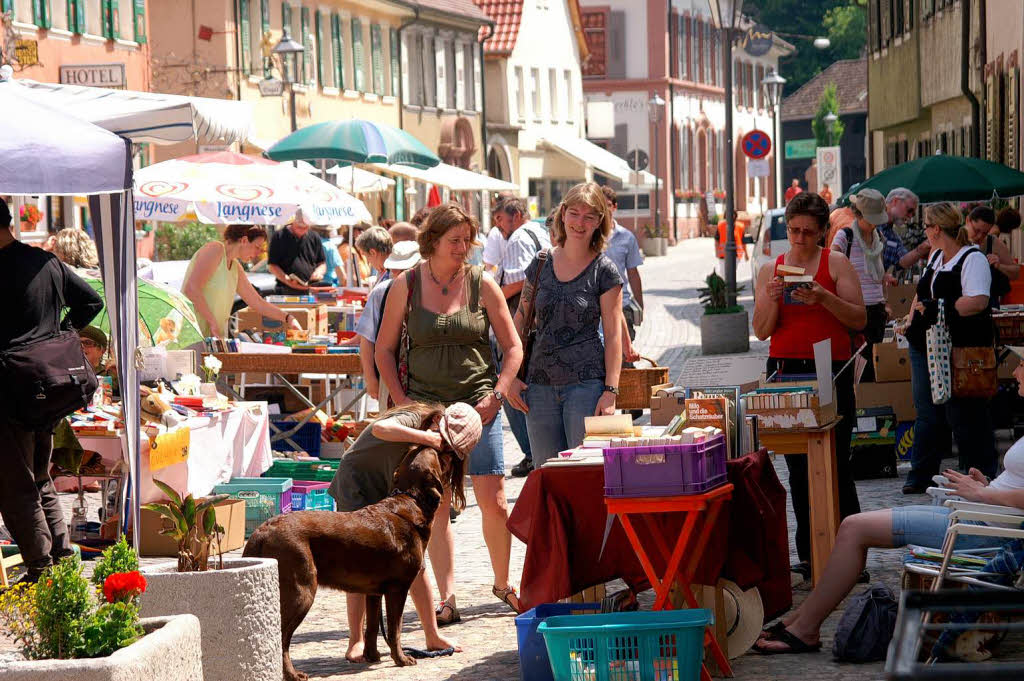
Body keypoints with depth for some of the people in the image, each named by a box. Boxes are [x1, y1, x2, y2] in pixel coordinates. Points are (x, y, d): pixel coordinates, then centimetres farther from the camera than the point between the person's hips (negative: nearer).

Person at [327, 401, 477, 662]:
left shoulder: (439, 453, -2)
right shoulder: (412, 420, -25)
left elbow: (444, 496, -5)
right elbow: (380, 429, -47)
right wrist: (426, 438, -43)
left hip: (391, 494, 7)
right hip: (357, 486, -7)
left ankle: (432, 636, 11)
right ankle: (356, 641, -6)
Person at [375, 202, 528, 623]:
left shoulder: (482, 284, 2)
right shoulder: (406, 286, 2)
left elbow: (513, 346, 6)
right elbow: (384, 351, 8)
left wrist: (497, 394, -6)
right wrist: (401, 401, -2)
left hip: (478, 403, 0)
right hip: (426, 406, 0)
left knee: (494, 502, -3)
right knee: (437, 505, -2)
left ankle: (502, 584, 17)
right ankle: (447, 599, 0)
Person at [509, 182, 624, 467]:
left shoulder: (604, 271, -1)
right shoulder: (541, 264, 9)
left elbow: (613, 334, -3)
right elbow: (520, 323, 15)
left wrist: (610, 391, -11)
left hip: (586, 382, -4)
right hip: (540, 383, 4)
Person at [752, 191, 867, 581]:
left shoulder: (836, 263, 4)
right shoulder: (771, 271, 13)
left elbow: (859, 319, -3)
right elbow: (761, 331, 9)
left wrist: (823, 298, -17)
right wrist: (773, 301, -9)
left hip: (830, 370, -3)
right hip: (785, 370, 3)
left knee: (834, 464, -8)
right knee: (798, 466, 4)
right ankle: (808, 555, 7)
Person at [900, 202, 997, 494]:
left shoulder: (972, 259, -11)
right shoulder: (935, 257, 16)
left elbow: (978, 302, -24)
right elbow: (923, 296, 27)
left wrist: (938, 308, -22)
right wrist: (913, 320, 9)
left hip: (961, 350, -8)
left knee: (964, 415, -4)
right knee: (927, 414, 10)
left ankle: (982, 476, 5)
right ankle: (921, 475, 16)